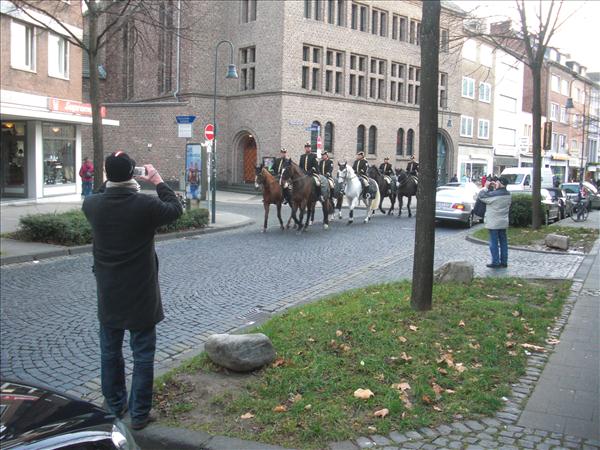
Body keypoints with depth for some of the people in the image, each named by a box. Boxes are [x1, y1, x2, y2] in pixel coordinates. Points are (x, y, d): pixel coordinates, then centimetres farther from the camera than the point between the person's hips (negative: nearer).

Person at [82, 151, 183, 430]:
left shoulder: (92, 205, -10)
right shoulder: (146, 205, -20)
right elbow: (175, 209, 0)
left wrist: (112, 180, 10)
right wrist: (158, 181, 8)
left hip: (108, 296, 4)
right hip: (141, 297, -3)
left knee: (110, 352, 19)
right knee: (142, 356, 8)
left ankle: (115, 406, 34)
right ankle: (139, 414, 17)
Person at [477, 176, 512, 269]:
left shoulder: (493, 194, -20)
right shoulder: (508, 194, 3)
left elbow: (481, 196, -9)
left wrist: (486, 187, 0)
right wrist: (496, 188, 11)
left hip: (493, 223, -7)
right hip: (503, 222, 7)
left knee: (494, 243, 0)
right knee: (503, 242, 12)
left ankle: (495, 262, 3)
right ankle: (504, 262, 18)